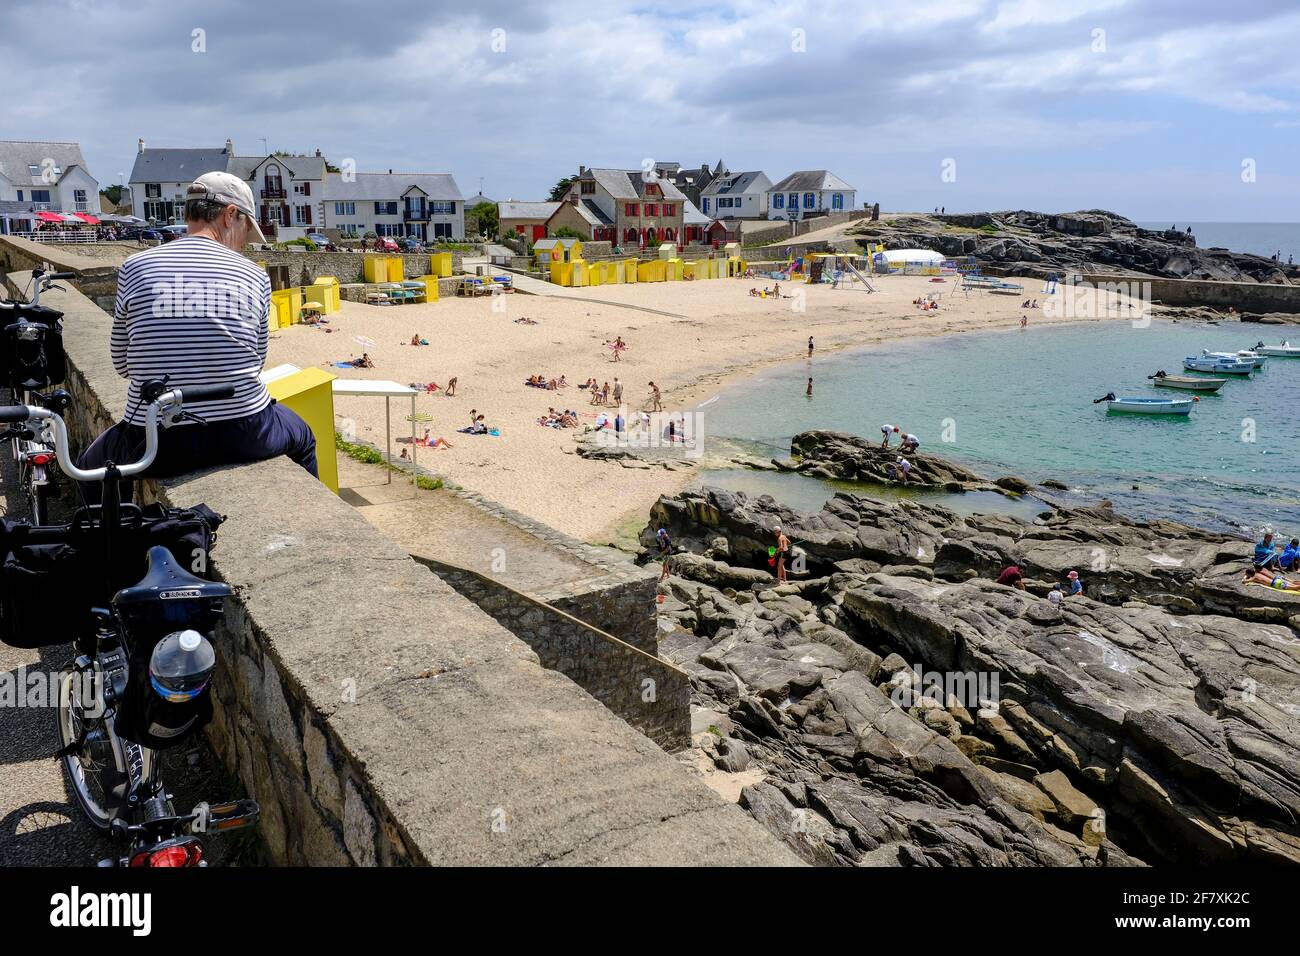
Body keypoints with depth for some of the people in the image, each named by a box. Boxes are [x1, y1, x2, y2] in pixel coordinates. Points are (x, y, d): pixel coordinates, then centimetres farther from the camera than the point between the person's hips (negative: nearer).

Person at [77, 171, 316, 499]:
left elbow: (122, 364, 7)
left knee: (91, 466, 31)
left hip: (157, 448, 0)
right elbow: (257, 360, 6)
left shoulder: (134, 268, 0)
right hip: (244, 438, 0)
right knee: (302, 437, 34)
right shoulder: (255, 276, -1)